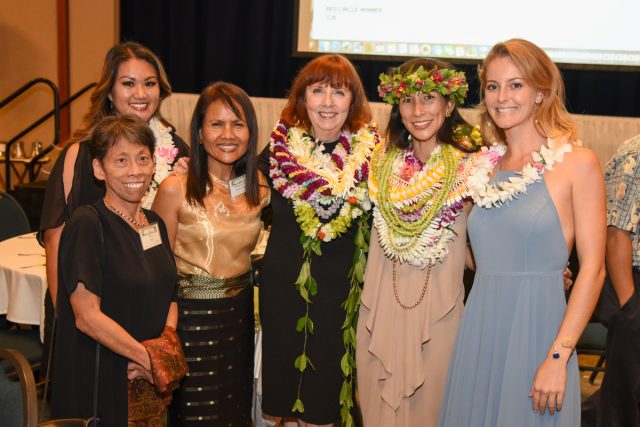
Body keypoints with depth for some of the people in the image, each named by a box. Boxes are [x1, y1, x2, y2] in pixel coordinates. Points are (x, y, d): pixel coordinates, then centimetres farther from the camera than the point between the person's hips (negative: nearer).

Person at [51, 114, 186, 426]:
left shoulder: (155, 224, 6)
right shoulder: (87, 224, -15)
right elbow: (87, 316, -19)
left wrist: (167, 349, -7)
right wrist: (150, 359, -15)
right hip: (100, 381, -6)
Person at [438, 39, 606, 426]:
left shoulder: (578, 163, -6)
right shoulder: (487, 168, 8)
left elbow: (593, 268, -10)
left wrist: (558, 357, -14)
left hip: (537, 329, -4)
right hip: (480, 330, 5)